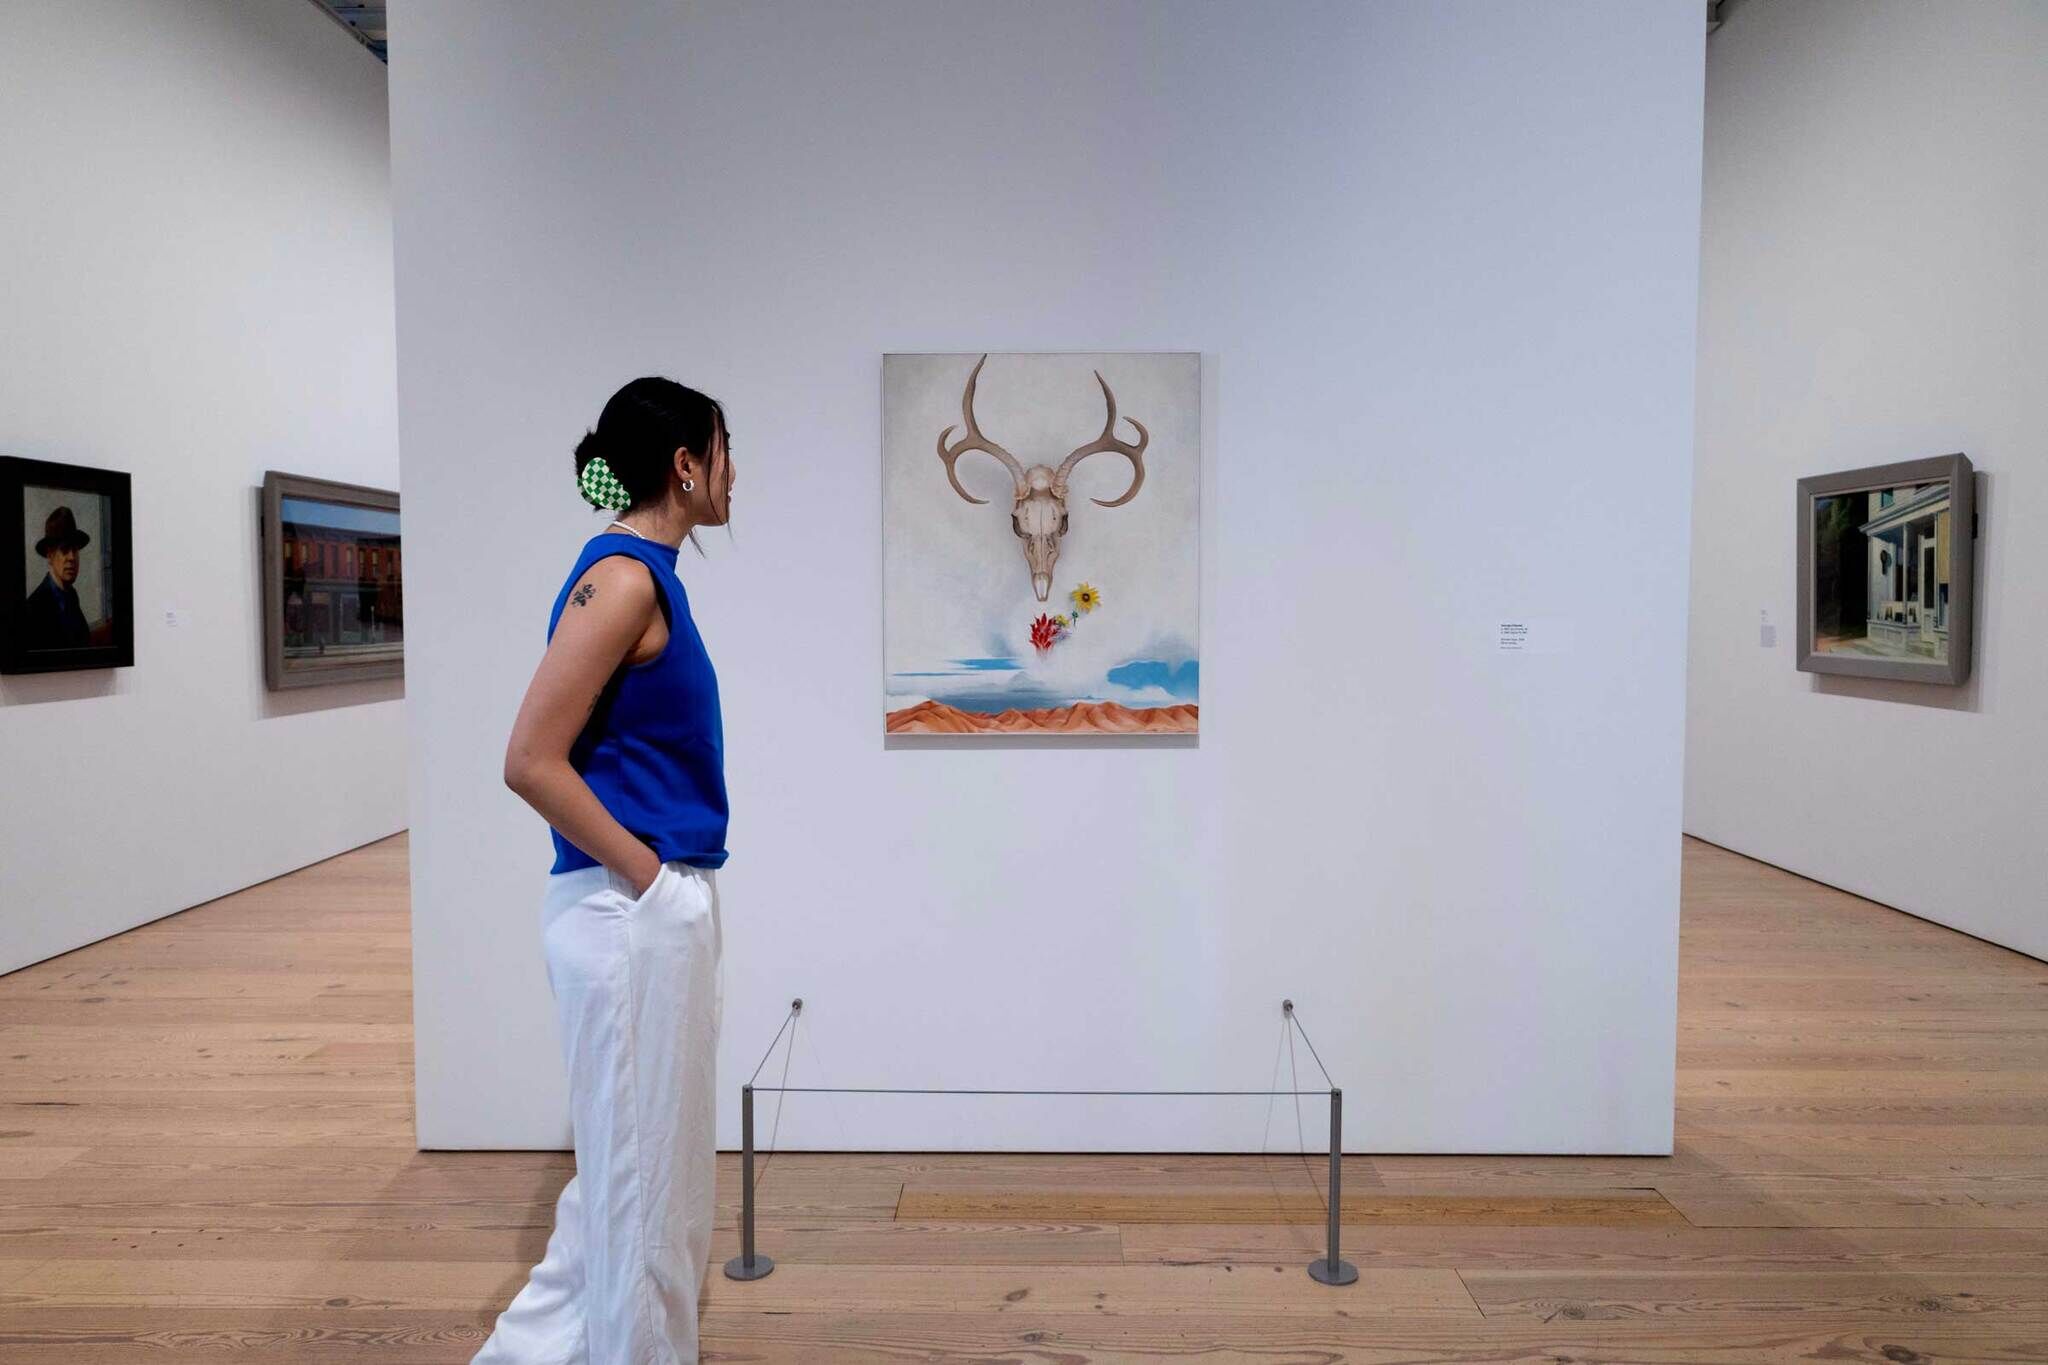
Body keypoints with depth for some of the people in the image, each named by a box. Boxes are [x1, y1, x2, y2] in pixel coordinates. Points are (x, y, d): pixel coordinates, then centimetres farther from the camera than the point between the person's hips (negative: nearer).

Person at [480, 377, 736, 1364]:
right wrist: (649, 875, -13)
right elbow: (532, 762, -21)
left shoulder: (646, 573, 13)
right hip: (634, 916, -10)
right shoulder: (621, 577, -16)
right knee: (639, 1182, 6)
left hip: (669, 911, 10)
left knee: (638, 1173, 21)